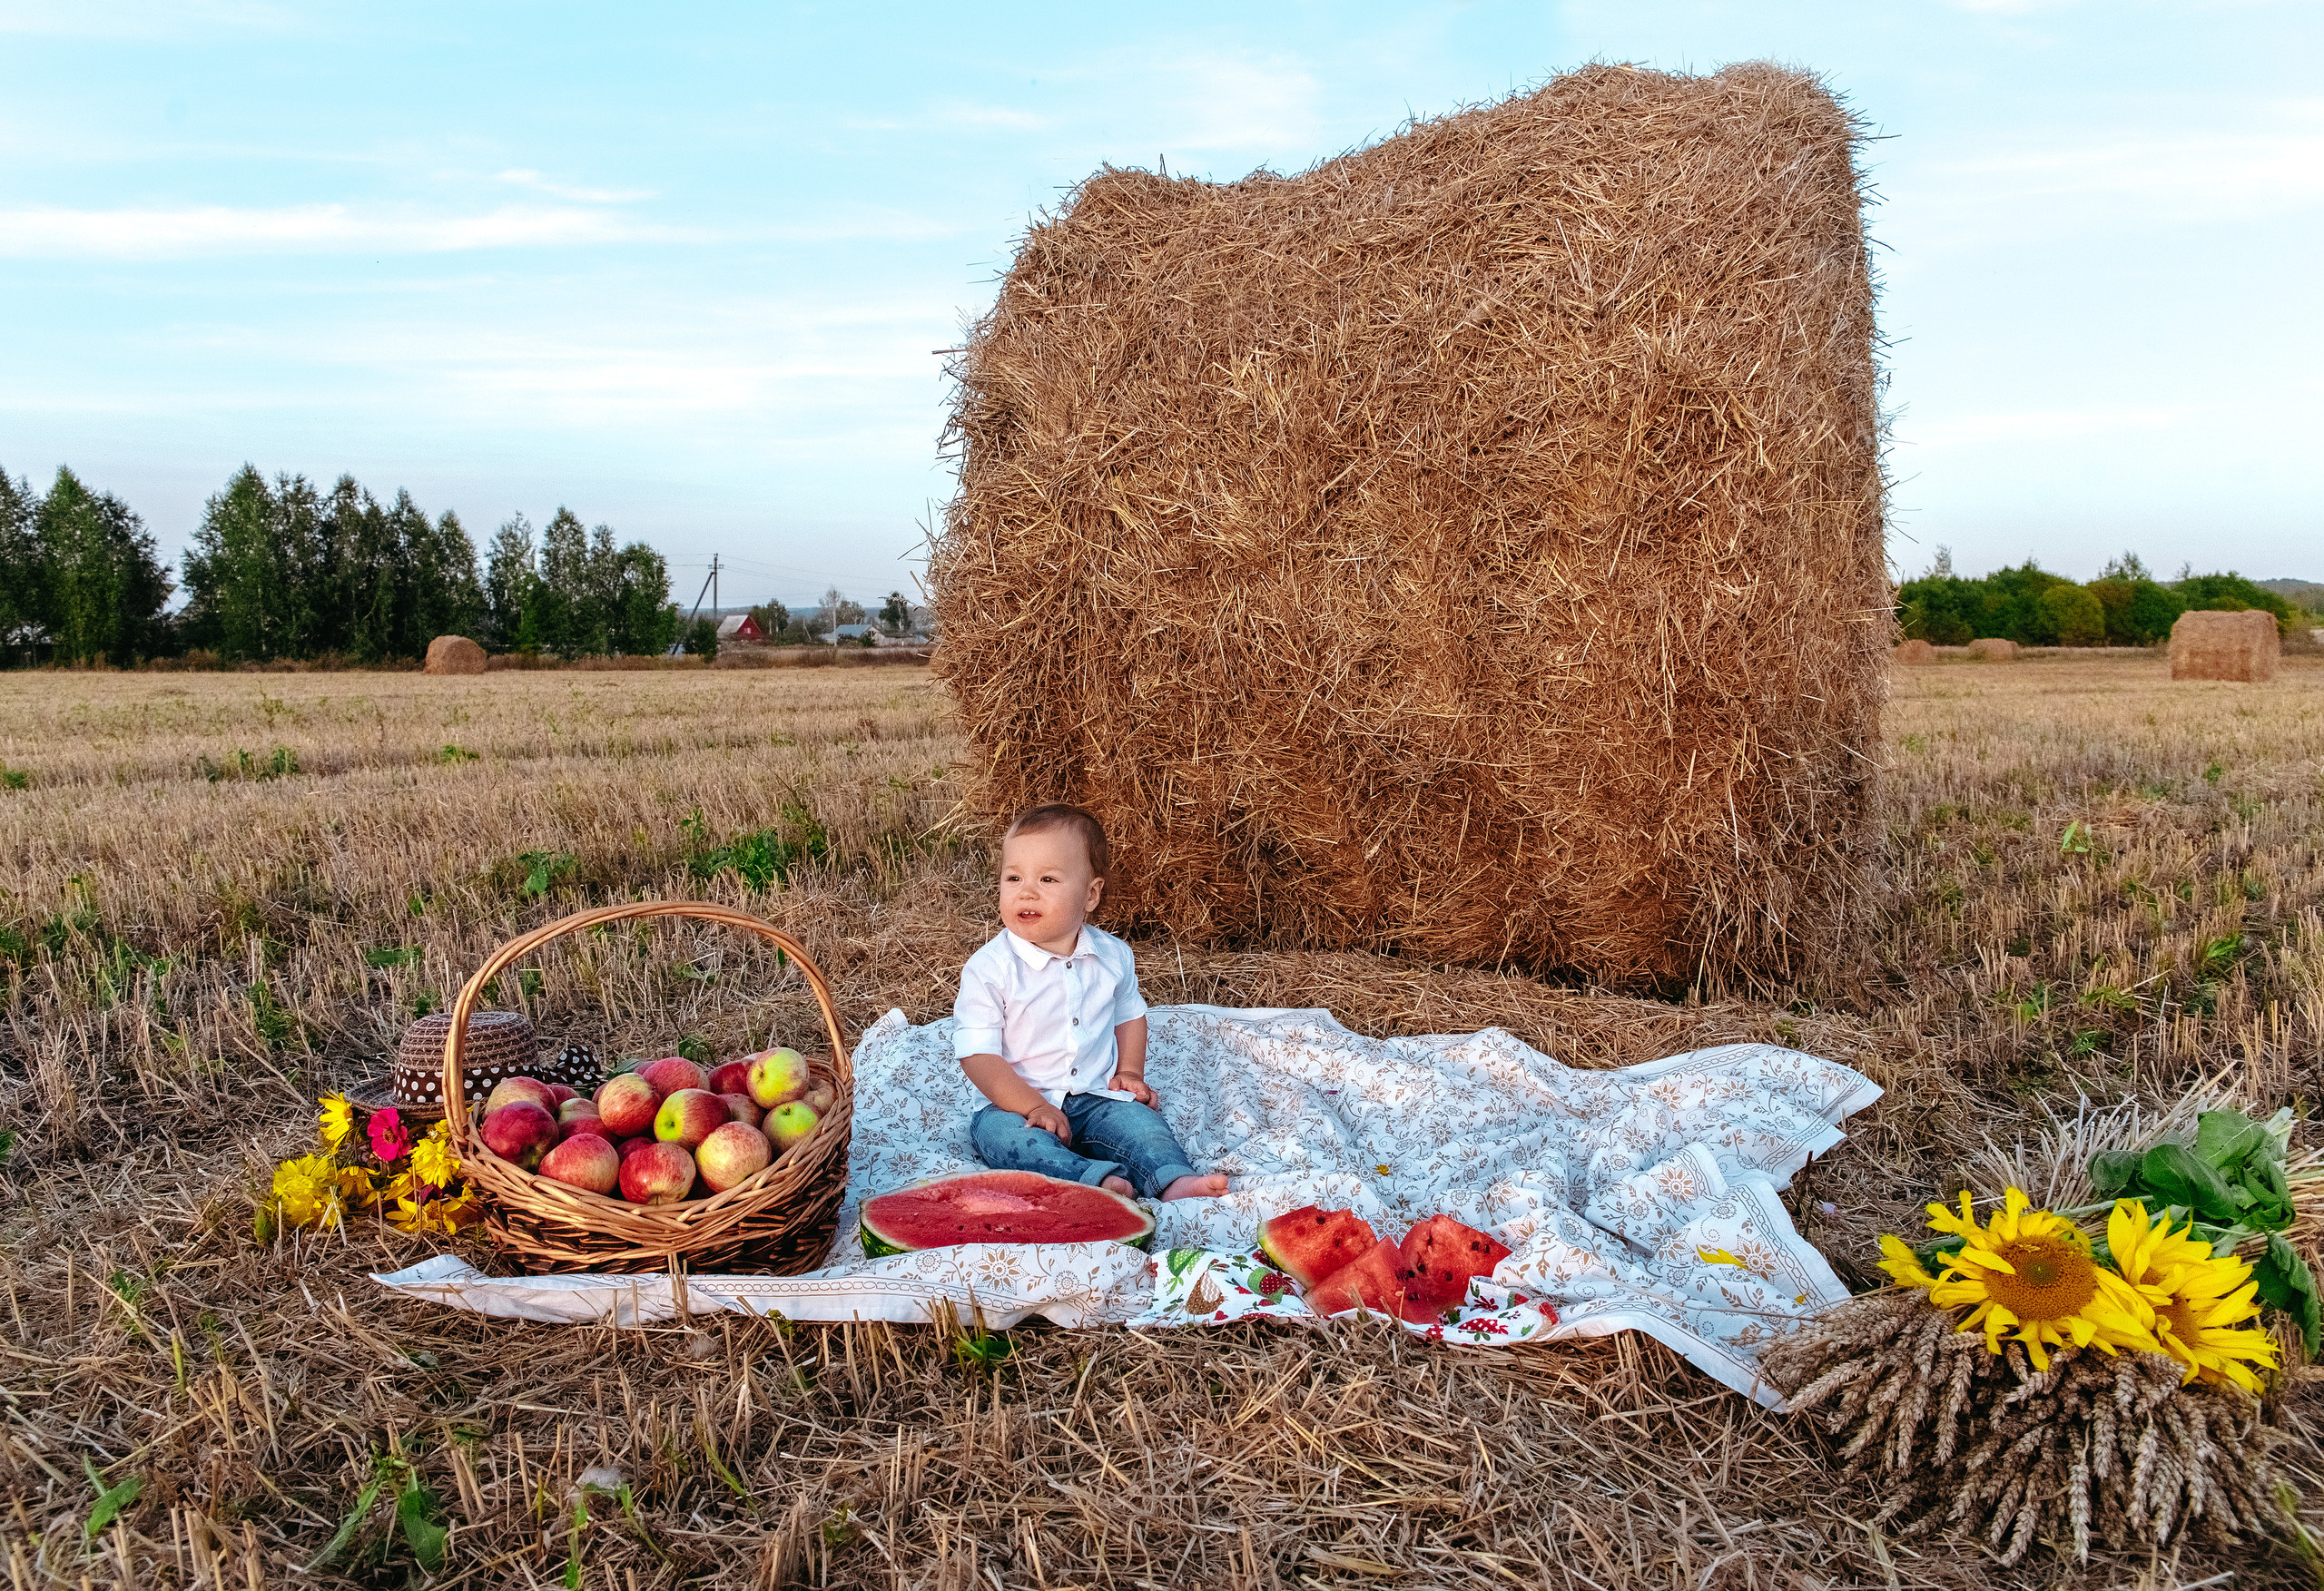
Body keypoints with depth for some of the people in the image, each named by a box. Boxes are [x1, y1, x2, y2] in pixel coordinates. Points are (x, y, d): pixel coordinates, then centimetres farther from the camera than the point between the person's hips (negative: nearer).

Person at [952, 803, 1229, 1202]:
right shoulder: (990, 967, -13)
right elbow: (977, 1053, -15)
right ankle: (1096, 1178, -48)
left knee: (1138, 1118, -23)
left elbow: (1129, 1015, 20)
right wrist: (1033, 1107, -23)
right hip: (1020, 1103, -3)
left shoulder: (1112, 955, 2)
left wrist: (1130, 1072, 5)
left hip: (1096, 1098, 3)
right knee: (997, 1131, -32)